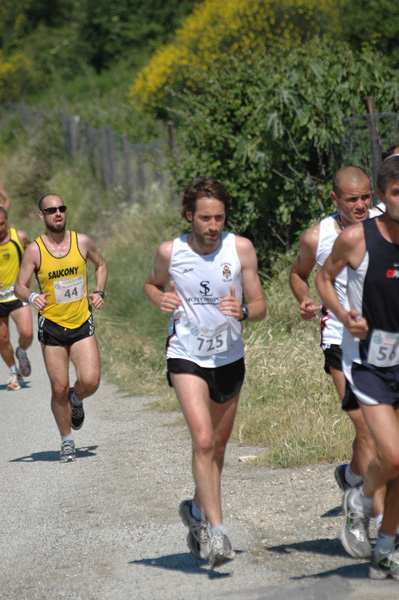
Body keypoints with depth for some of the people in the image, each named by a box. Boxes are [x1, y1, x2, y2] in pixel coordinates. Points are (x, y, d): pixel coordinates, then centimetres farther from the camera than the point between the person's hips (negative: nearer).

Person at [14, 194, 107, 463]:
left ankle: (76, 400, 23)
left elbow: (101, 265, 19)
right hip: (52, 326, -1)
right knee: (59, 388, -1)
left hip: (82, 323, 1)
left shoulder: (82, 241, 0)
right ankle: (67, 441, 20)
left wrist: (99, 292, 3)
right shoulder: (35, 250, -6)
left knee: (90, 382, -14)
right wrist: (32, 297, -26)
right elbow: (20, 286, -3)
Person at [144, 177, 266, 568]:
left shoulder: (240, 249, -9)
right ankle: (216, 530, -19)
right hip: (186, 357, -2)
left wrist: (242, 312, -28)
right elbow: (151, 283, 13)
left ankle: (198, 510, 38)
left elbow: (260, 307, -6)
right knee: (203, 440, -20)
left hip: (230, 359, 3)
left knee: (217, 447, 14)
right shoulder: (170, 252, -8)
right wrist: (160, 299, -9)